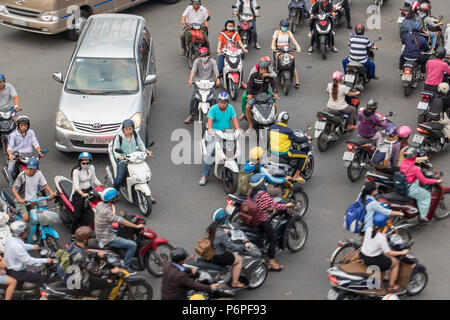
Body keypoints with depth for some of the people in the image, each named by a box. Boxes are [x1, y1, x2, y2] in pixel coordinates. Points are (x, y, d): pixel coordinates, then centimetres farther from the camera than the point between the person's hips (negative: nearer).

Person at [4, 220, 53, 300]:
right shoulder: (17, 246, -33)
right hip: (16, 273, -10)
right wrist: (45, 260, -20)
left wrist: (32, 247, 30)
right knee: (41, 278, -7)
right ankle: (37, 297, 3)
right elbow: (29, 261, -28)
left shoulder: (10, 238, -5)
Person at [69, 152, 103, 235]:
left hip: (89, 190, 6)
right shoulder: (76, 171, -16)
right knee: (78, 214, -15)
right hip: (79, 193, -6)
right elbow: (76, 185, -27)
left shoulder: (91, 168, 2)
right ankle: (74, 233, -2)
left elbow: (94, 179, 14)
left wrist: (102, 186, -3)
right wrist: (82, 194, -43)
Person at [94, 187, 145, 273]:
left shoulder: (100, 204, -2)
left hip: (100, 235, 10)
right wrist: (137, 226, -21)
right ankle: (125, 266, -2)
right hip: (107, 239, -10)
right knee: (132, 245, -11)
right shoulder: (107, 212, -30)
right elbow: (122, 222, -29)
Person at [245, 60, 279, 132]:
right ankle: (250, 126, -12)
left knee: (274, 105, -19)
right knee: (247, 107, -25)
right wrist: (249, 93, -32)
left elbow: (274, 84, -8)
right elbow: (249, 85, -13)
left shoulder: (269, 76, 1)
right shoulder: (254, 76, -4)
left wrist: (275, 92, -28)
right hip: (254, 96, -1)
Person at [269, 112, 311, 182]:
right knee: (304, 156, 2)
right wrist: (307, 138, 8)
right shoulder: (287, 131, -20)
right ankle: (296, 175, 6)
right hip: (283, 153, -8)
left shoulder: (272, 127, -1)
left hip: (273, 151, 8)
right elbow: (298, 140, -11)